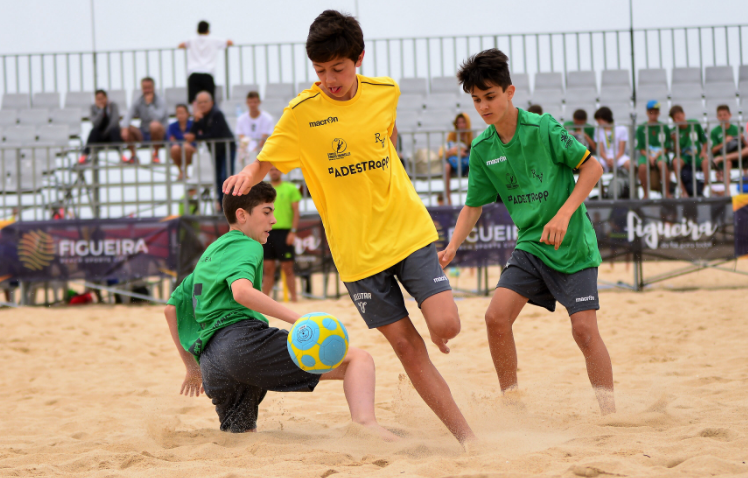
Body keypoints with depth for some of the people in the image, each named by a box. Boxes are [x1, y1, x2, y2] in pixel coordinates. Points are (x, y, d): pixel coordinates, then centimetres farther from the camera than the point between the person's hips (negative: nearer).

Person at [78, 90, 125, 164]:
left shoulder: (113, 106, -2)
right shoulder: (93, 108, 0)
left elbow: (115, 122, -14)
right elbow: (95, 124, -15)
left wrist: (106, 133, -18)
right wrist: (101, 109, -19)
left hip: (112, 136, -1)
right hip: (99, 137, 1)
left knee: (114, 130, -34)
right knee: (94, 130, -32)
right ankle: (85, 155, -43)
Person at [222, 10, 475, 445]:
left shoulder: (386, 92, -1)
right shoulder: (301, 112, -9)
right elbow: (265, 163, -6)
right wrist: (247, 176, -27)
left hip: (410, 230, 2)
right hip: (357, 249, -2)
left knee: (446, 324, -12)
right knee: (405, 344, -3)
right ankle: (465, 435, 5)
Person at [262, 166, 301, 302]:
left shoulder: (290, 188, 4)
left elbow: (296, 212, -1)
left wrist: (293, 231, -11)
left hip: (284, 232, -4)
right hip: (267, 232, 4)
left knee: (287, 269, -4)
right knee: (268, 269, 4)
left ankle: (293, 299, -1)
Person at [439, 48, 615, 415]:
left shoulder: (542, 128, -14)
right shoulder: (482, 149, 1)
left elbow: (593, 167, -12)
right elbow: (473, 206, 10)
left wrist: (563, 215, -21)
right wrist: (452, 247, -5)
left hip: (573, 244, -5)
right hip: (531, 245, 5)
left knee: (584, 328, -13)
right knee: (496, 317, -9)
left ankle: (610, 412, -3)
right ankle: (511, 402, 7)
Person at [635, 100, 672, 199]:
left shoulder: (664, 128, 8)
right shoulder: (641, 128, 7)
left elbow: (666, 147, 5)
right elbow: (640, 148, 5)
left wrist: (656, 156, -11)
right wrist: (649, 157, -12)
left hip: (660, 154, 0)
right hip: (646, 154, 0)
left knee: (662, 164, -35)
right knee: (642, 166, -33)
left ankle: (667, 192, -26)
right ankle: (646, 193, -18)